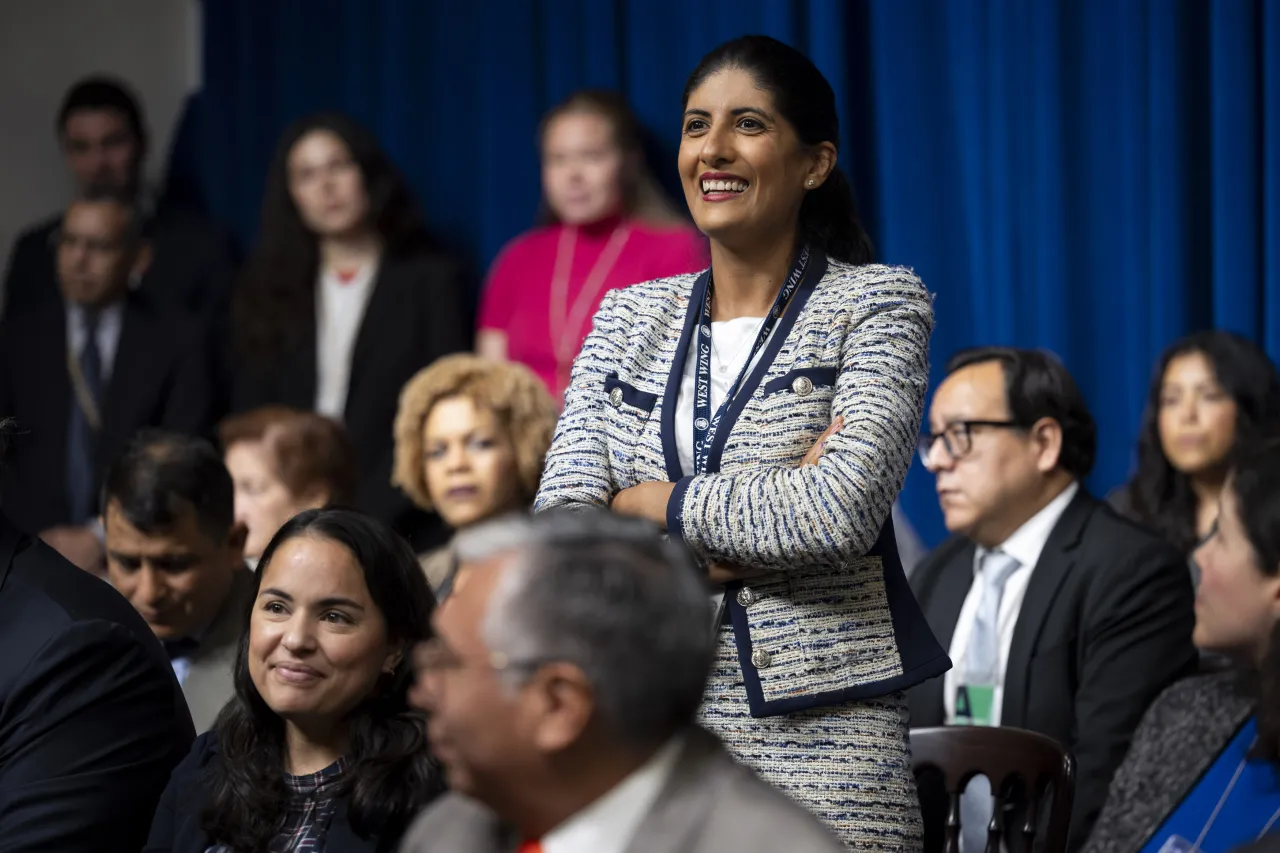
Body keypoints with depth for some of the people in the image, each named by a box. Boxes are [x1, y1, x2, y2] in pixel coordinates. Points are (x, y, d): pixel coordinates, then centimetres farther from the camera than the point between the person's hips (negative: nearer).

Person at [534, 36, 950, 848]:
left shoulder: (880, 304, 1)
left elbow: (844, 509, -16)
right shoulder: (628, 316, 13)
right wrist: (774, 516, -10)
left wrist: (655, 504, -5)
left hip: (820, 737, -4)